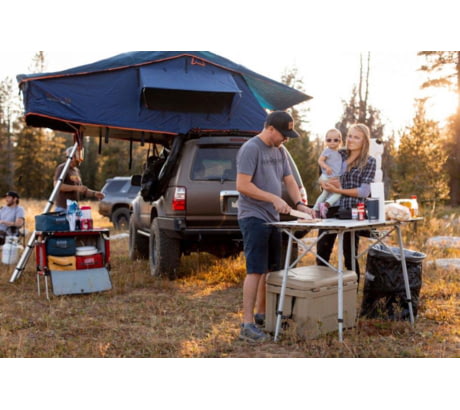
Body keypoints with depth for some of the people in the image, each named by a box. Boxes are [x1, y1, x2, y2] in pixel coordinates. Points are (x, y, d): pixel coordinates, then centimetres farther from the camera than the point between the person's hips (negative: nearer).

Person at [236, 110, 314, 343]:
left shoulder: (279, 151, 15)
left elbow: (289, 180, 18)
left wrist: (300, 204, 2)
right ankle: (247, 324, -8)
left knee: (271, 269, 13)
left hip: (272, 218, 9)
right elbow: (242, 185, -19)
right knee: (255, 270, -11)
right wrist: (274, 198, -20)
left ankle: (261, 314, 25)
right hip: (254, 217, -9)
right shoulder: (251, 149, -12)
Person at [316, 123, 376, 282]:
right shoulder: (339, 155, 12)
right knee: (322, 252, 8)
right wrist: (330, 182, -11)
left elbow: (364, 191, -8)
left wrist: (338, 190, -14)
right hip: (330, 208, 4)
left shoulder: (369, 161, 1)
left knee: (350, 254, 4)